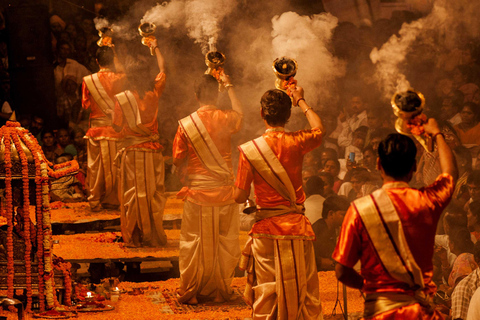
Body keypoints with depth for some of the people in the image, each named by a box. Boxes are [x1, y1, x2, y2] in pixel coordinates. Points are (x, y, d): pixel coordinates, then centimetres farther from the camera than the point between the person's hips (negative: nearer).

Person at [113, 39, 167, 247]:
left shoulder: (121, 99, -9)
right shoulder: (153, 96, -3)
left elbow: (117, 125, -4)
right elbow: (162, 70, 11)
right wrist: (155, 48, 23)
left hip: (132, 151, -2)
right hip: (153, 150, 2)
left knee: (133, 194, 4)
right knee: (154, 193, 8)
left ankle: (133, 237, 5)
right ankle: (154, 235, 11)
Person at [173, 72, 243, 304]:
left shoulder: (186, 125, -8)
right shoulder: (225, 119, -5)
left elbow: (178, 161, -2)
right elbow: (239, 113, 20)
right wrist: (229, 86, 29)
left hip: (197, 192, -1)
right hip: (224, 192, 1)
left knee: (194, 244, 7)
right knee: (224, 243, 11)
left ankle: (189, 293, 13)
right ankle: (220, 291, 17)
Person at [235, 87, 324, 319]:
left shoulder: (249, 150, -9)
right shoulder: (296, 143, -5)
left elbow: (240, 197, -6)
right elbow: (319, 129, 19)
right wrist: (301, 101, 32)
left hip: (266, 230, -1)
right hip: (297, 226, 1)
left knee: (265, 298, 5)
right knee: (305, 292, 9)